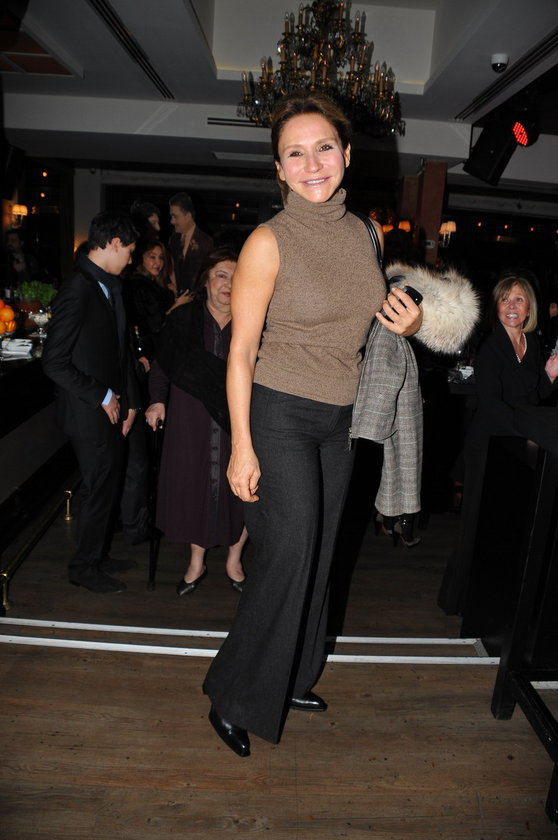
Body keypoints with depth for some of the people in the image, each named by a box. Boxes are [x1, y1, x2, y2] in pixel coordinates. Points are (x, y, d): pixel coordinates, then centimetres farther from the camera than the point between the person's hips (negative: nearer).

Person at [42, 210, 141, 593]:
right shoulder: (77, 293, -19)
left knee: (109, 487, 17)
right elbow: (54, 362, -20)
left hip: (113, 409, 8)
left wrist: (129, 400, 8)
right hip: (90, 415, -8)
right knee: (100, 492, 3)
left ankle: (100, 556, 35)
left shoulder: (112, 286, 9)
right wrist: (103, 397, -15)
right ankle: (85, 567, 23)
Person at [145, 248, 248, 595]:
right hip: (191, 422, 1)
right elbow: (163, 364, 7)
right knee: (193, 484, 8)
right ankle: (197, 562, 29)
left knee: (238, 487, 7)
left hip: (238, 422, -1)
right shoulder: (183, 319, 3)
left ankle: (234, 560, 31)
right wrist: (158, 400, -6)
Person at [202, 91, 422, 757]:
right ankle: (234, 700, 16)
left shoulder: (361, 233, 6)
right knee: (290, 554, -7)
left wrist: (407, 324, -3)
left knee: (316, 553, 14)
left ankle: (289, 681, 35)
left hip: (337, 419, 6)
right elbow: (240, 352, -12)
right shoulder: (269, 241, -12)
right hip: (279, 415, -6)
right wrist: (242, 446, -16)